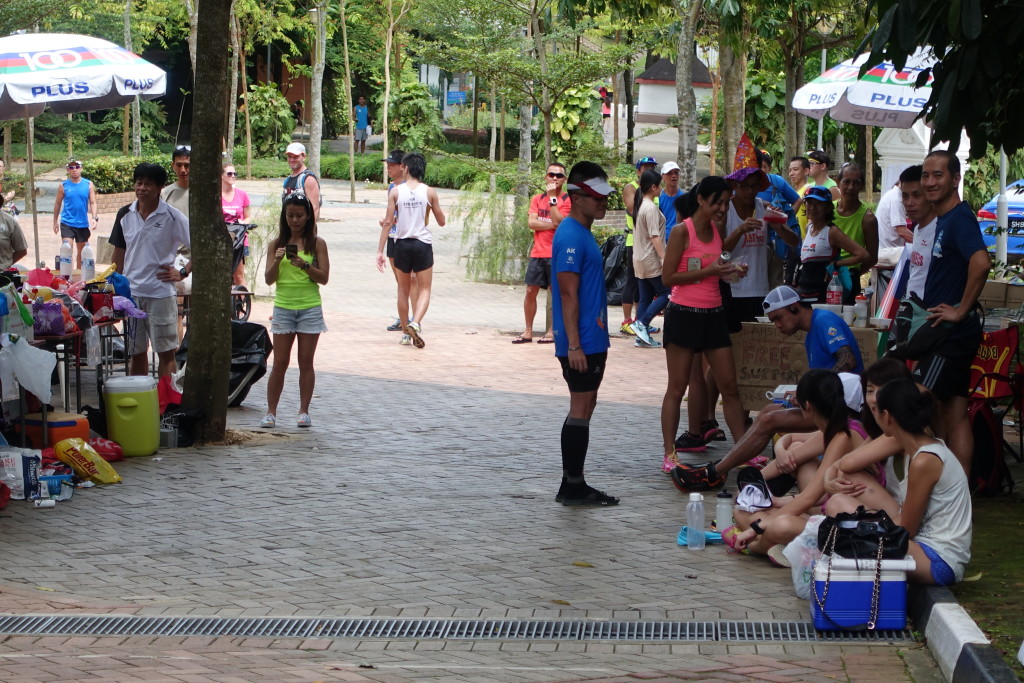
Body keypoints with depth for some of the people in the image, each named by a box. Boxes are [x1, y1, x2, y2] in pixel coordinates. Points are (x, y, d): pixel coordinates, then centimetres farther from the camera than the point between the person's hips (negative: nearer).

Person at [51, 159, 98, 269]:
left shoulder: (88, 185, 1)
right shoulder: (63, 186, -1)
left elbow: (93, 203, 0)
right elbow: (57, 204, 8)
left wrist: (94, 218, -15)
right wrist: (55, 222, 10)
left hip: (83, 224, 2)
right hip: (67, 223, -2)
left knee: (81, 251, 15)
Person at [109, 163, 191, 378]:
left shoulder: (171, 217, -7)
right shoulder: (125, 215, 7)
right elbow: (119, 252, 15)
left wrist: (183, 273, -9)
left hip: (161, 293, -4)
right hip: (131, 293, 4)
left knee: (166, 352, 0)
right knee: (137, 352, 11)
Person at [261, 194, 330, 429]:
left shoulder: (317, 243, 2)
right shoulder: (276, 244, 5)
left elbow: (324, 278, -3)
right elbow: (268, 279, 2)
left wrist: (304, 266, -19)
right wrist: (277, 261, -17)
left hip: (310, 308, -1)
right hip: (283, 307, 1)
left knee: (306, 362, 3)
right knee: (280, 363, 1)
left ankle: (304, 412, 9)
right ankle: (270, 412, 6)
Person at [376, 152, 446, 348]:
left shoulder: (395, 191, -3)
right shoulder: (430, 192, -3)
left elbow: (388, 222, -5)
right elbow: (441, 222, 4)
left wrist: (380, 250, -1)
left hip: (402, 244, 1)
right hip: (423, 244, -1)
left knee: (403, 289, 15)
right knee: (424, 289, 3)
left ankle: (405, 330, 21)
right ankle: (416, 322, -21)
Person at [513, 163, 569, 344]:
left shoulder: (567, 200, 0)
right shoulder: (538, 199, 12)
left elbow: (558, 220, -16)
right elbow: (531, 222, -1)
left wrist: (552, 197, -15)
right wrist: (552, 225, -11)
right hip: (537, 253, 4)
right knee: (531, 291, 2)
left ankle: (553, 331, 10)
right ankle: (528, 331, 8)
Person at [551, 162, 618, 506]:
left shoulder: (583, 233, 16)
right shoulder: (571, 237, -16)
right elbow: (568, 293, -20)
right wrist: (573, 345, -22)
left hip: (592, 340, 10)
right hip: (581, 343, -10)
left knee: (585, 407, 12)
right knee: (581, 409, -6)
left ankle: (573, 485, 17)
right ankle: (573, 486, -1)